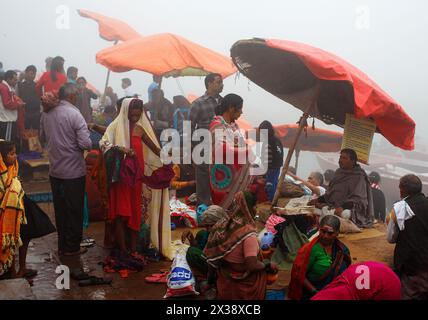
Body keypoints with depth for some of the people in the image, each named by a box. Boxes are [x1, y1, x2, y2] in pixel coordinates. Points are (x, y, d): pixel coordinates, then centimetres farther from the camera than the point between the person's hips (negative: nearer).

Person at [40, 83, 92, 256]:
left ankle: (62, 245, 26)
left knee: (60, 209, 16)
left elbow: (42, 139, 16)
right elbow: (85, 144, -21)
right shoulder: (74, 114, -16)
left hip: (54, 170, 6)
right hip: (74, 171, -6)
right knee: (74, 210, 7)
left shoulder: (46, 113, 3)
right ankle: (72, 247, 17)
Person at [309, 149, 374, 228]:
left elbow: (357, 199, -16)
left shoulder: (358, 177, -6)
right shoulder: (339, 173, 17)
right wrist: (318, 200, 12)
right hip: (333, 207, 7)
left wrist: (342, 207, -32)